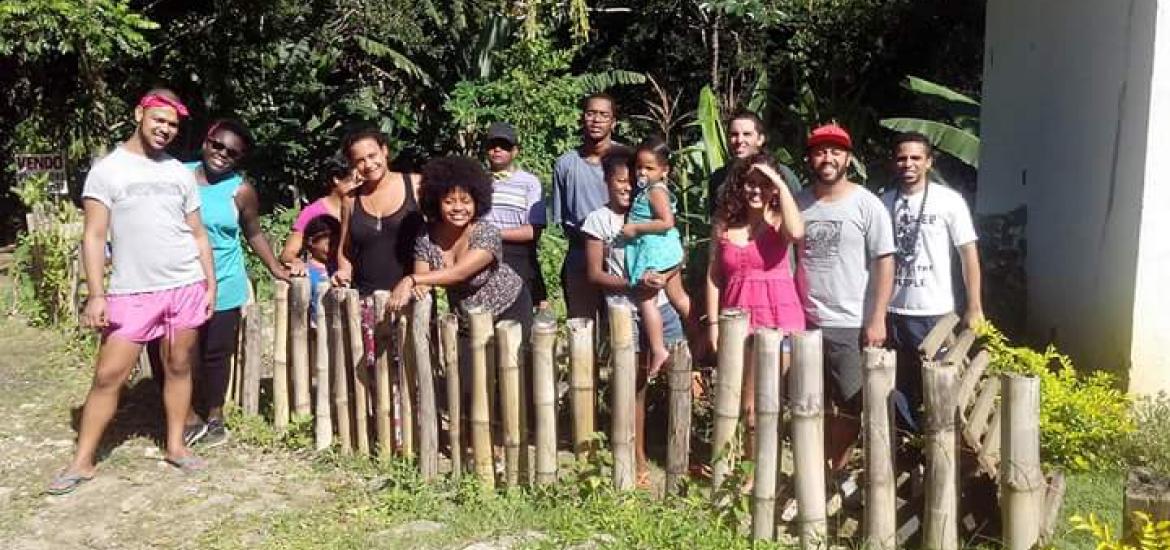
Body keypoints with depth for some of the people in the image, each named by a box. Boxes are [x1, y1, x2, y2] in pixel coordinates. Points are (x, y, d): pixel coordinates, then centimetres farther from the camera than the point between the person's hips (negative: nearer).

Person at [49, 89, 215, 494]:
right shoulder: (108, 169, -2)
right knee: (108, 376, -2)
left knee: (179, 368, 10)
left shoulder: (181, 173, 9)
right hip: (131, 292, -3)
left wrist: (210, 284, 7)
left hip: (186, 286, 3)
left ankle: (175, 446, 23)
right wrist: (96, 294, -13)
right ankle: (82, 461, 8)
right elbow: (94, 236, -6)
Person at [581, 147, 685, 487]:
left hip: (661, 306, 3)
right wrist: (634, 284, -15)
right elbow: (594, 274, -2)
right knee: (635, 387, 5)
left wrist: (663, 276, -10)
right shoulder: (599, 220, 0)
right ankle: (639, 461, 16)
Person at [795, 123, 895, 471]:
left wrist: (877, 319, -11)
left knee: (849, 406, 5)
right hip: (804, 322, 3)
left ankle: (835, 473, 20)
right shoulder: (797, 203, 4)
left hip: (851, 324, -3)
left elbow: (885, 263, -6)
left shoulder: (867, 205, -5)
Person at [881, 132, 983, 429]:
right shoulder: (884, 202, 4)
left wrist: (974, 308, -6)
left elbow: (969, 254, -2)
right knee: (899, 385, 11)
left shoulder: (949, 200, -4)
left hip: (934, 311, -3)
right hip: (892, 310, 3)